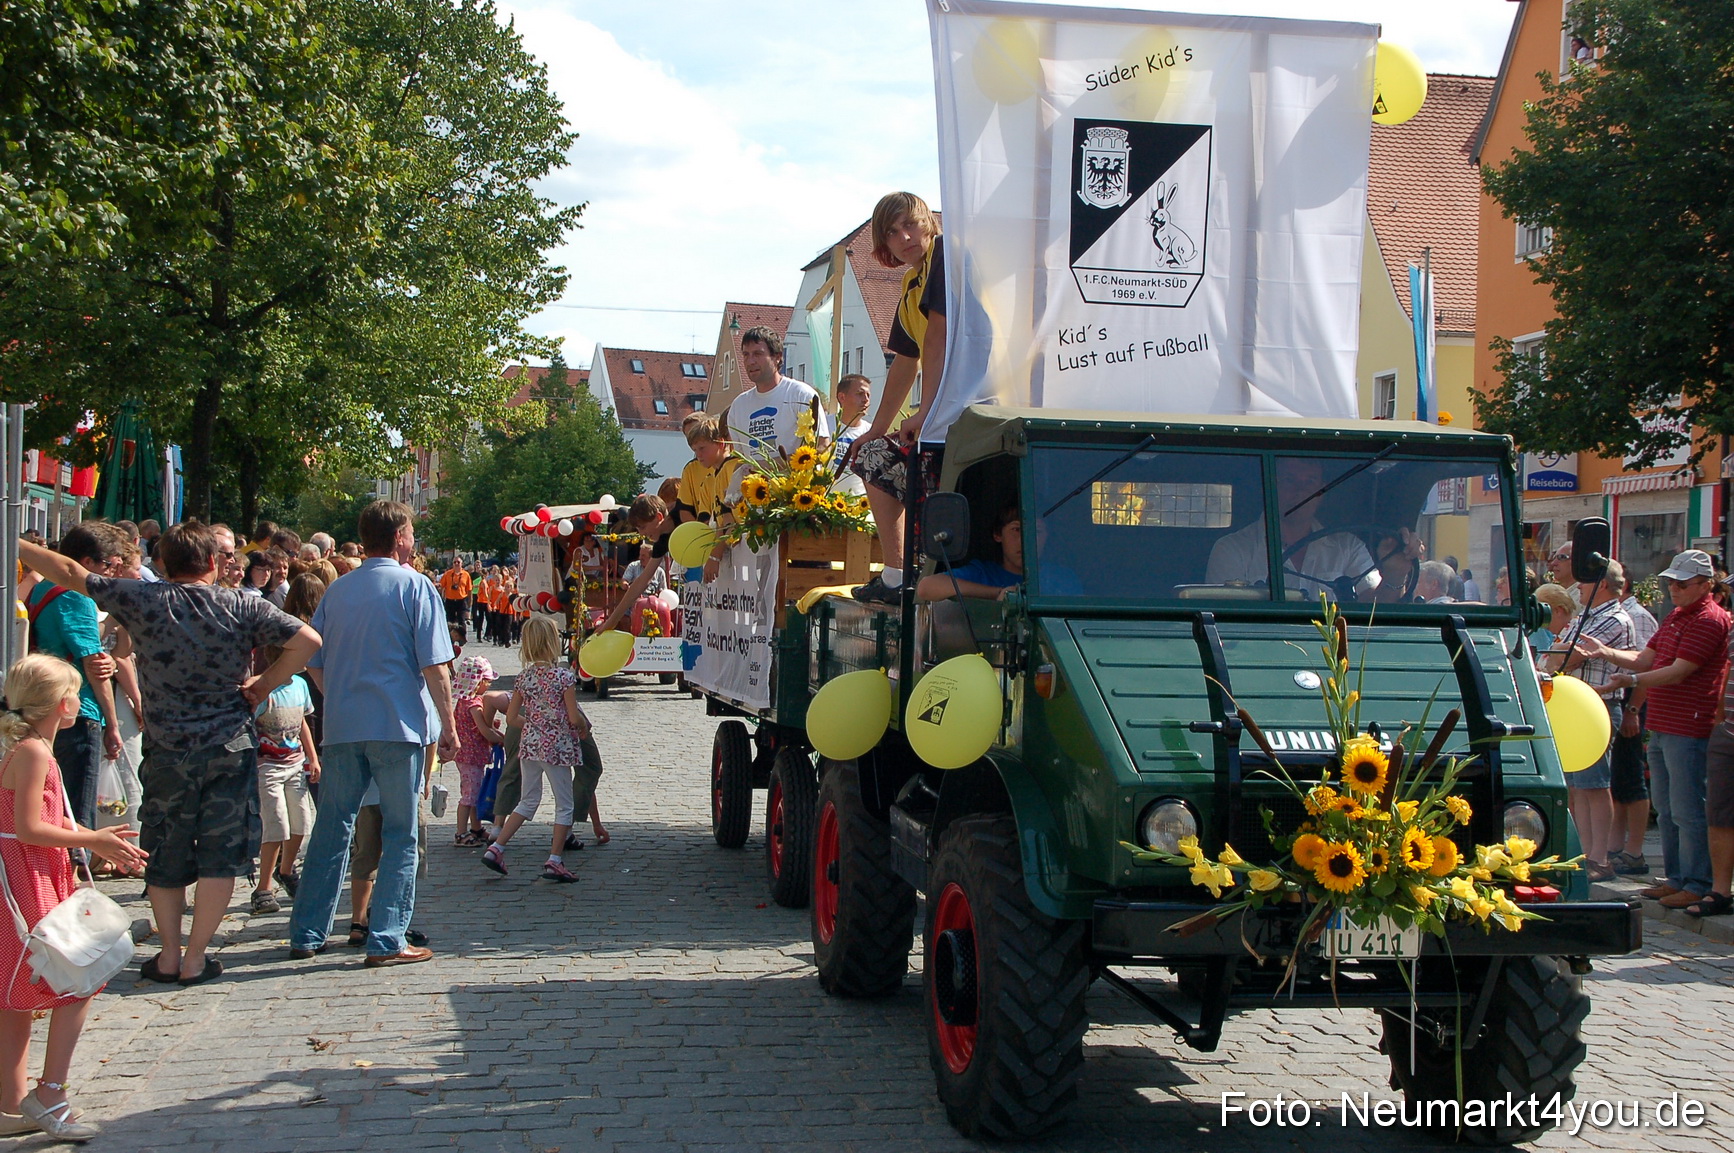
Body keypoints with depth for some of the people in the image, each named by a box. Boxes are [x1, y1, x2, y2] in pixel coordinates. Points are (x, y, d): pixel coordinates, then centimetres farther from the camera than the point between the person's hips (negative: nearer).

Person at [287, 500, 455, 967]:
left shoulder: (338, 590, 11)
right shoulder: (414, 585, -4)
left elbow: (313, 663, 14)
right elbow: (434, 666, -9)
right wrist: (449, 726, -3)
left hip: (341, 728, 5)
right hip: (399, 725, -5)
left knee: (331, 828, 12)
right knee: (399, 833, 2)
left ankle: (306, 934, 15)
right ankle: (387, 940, -1)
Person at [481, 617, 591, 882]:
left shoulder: (524, 678, 2)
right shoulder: (564, 676, -13)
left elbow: (511, 718, 5)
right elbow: (574, 718, -14)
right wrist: (584, 728, 7)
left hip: (529, 745, 6)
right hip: (557, 747, -5)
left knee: (528, 802, 19)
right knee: (564, 806, 7)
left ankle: (495, 848, 13)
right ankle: (555, 861, 4)